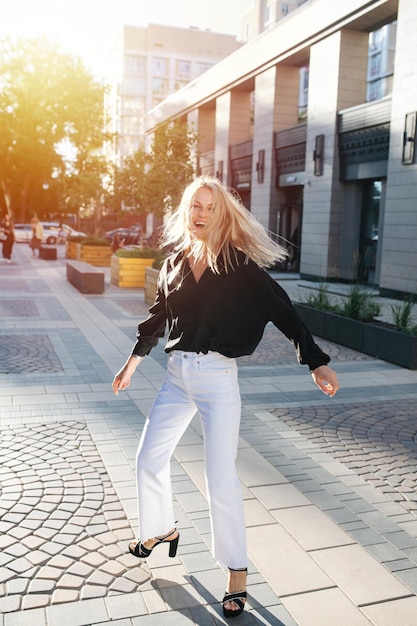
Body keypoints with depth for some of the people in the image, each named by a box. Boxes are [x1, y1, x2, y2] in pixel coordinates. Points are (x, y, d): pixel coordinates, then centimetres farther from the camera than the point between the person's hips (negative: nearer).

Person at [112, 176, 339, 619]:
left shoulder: (239, 262, -8)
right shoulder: (176, 260, 6)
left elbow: (280, 310, -11)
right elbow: (159, 315, 17)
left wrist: (316, 363, -17)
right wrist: (132, 362, 24)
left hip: (217, 378, -5)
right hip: (177, 375, 6)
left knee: (221, 480, -4)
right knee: (148, 460, 15)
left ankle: (237, 572, 15)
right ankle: (162, 529, 42)